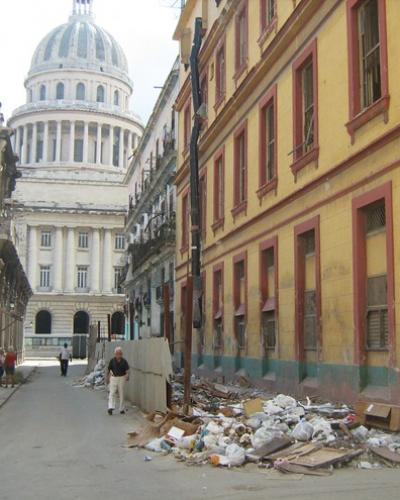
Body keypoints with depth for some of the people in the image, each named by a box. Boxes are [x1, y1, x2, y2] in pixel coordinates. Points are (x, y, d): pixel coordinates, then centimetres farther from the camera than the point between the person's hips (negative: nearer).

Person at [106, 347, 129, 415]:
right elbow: (108, 370, 6)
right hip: (113, 378, 0)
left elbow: (127, 370, -3)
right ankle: (111, 408, -16)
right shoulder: (112, 361, -1)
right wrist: (107, 378, 7)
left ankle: (122, 409, 13)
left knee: (121, 394, 5)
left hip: (122, 378, 0)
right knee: (112, 393, -10)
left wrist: (127, 375, -22)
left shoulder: (124, 361, -2)